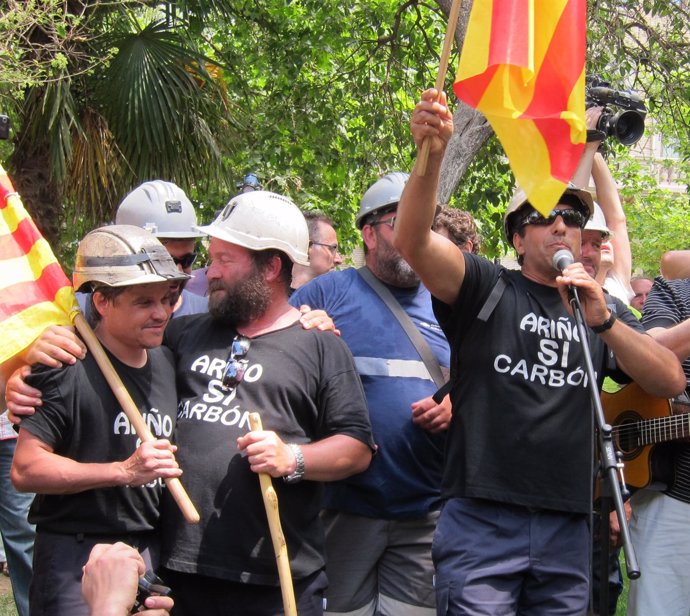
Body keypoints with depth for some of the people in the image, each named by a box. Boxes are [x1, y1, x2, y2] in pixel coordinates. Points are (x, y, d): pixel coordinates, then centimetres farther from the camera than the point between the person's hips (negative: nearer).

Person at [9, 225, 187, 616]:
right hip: (76, 556, -6)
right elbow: (25, 470, -19)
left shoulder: (166, 363, 12)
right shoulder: (67, 368, -13)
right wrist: (124, 471, -22)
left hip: (154, 551, 7)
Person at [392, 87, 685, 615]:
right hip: (481, 518, -4)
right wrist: (431, 156, -33)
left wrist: (602, 319, -12)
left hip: (567, 529, 4)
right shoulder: (487, 289, 3)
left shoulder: (603, 309, 15)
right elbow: (412, 240, -15)